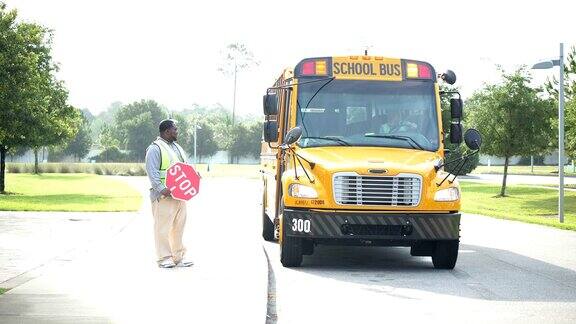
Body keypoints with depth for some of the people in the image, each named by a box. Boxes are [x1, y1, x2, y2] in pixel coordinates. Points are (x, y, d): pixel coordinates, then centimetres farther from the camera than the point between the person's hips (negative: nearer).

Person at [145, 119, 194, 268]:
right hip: (164, 195, -8)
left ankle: (178, 256, 18)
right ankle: (164, 258, 1)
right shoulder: (155, 148, -7)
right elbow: (152, 172, -15)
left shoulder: (177, 147, 21)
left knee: (178, 227, 11)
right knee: (163, 227, -4)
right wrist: (162, 189, -25)